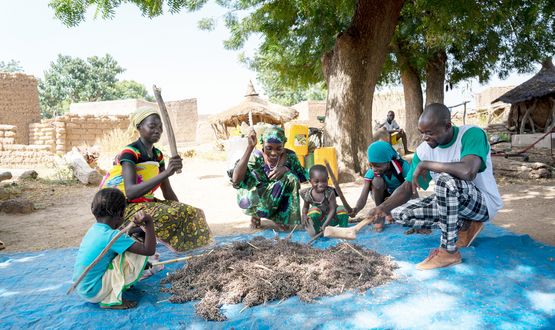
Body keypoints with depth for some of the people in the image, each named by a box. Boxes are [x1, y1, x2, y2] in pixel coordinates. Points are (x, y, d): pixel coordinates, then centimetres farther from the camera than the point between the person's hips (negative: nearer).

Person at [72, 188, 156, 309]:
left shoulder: (94, 229, 2)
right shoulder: (111, 236, -24)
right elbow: (149, 250, -26)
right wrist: (149, 222, -27)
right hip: (94, 292, -9)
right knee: (138, 255, -15)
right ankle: (112, 300, -8)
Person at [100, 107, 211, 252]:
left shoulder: (157, 154, 7)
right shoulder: (130, 153, -16)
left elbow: (168, 192, 10)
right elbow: (130, 193, -31)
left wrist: (183, 210, -2)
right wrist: (166, 173, -37)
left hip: (146, 203, 7)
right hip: (125, 207, -7)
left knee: (192, 213, -9)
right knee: (169, 215, -31)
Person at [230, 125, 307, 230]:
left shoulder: (289, 156, -12)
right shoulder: (256, 157, -19)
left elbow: (303, 178, -7)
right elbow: (236, 180, -35)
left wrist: (286, 169, -27)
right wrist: (250, 147, -38)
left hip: (279, 202, 1)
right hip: (257, 200, -1)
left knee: (291, 177, -25)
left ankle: (282, 218, -6)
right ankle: (255, 213, 4)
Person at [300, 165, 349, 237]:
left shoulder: (330, 192, -24)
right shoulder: (308, 194, -16)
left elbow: (332, 210, -23)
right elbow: (305, 207, 4)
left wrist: (325, 225, -31)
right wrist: (304, 215, -20)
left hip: (331, 219, -1)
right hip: (319, 220, 1)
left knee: (342, 209, -27)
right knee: (314, 209, -29)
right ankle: (316, 231, -13)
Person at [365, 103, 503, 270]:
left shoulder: (472, 134, -23)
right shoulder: (424, 150, -7)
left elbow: (468, 172, -42)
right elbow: (407, 187, -7)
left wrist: (425, 164, -30)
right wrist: (384, 208, -24)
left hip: (483, 202, -6)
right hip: (450, 201, 7)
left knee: (446, 180, -36)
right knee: (399, 213, -6)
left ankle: (449, 252, -21)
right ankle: (464, 225, 2)